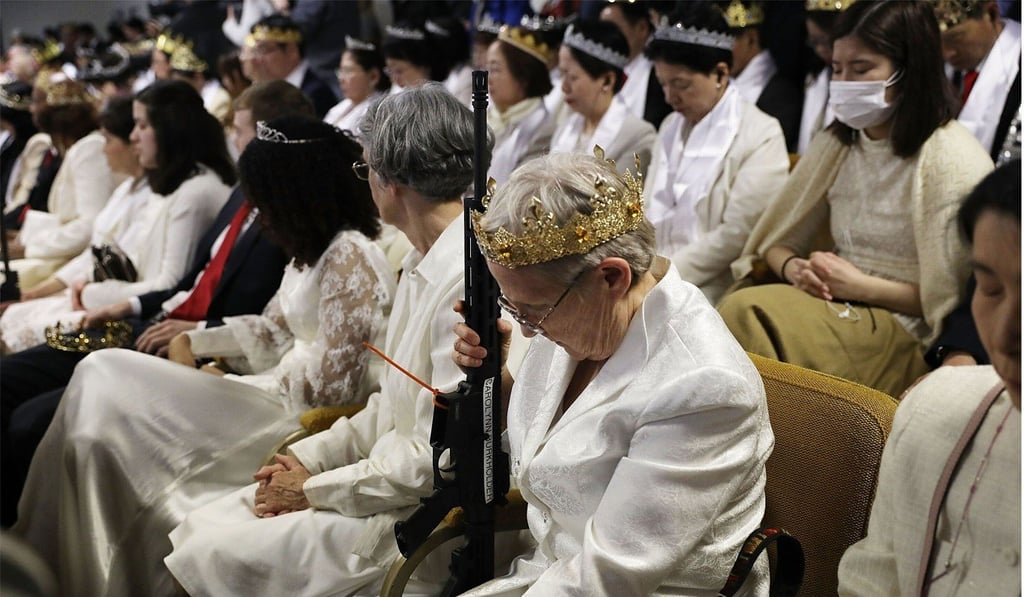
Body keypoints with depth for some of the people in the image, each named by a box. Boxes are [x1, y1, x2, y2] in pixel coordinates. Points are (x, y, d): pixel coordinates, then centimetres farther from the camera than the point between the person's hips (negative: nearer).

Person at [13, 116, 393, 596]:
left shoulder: (349, 257, -19)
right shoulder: (316, 249, 12)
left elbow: (334, 383, -21)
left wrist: (228, 384, -11)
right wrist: (193, 341, 4)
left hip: (305, 417, -10)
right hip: (285, 391, 10)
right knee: (102, 374, -1)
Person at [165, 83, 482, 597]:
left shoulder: (468, 282, -22)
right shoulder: (423, 264, 11)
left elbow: (441, 455, -22)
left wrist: (315, 491, -12)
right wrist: (308, 458, 5)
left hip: (422, 517, -9)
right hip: (387, 474, 9)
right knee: (195, 533, 3)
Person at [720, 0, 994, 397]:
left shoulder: (951, 160, -8)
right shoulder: (836, 147, 12)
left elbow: (952, 298, -9)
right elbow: (775, 242, 15)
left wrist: (861, 286, -14)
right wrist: (794, 268, -7)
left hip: (905, 336, -6)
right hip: (838, 304, 6)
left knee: (746, 314, -28)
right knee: (740, 309, -25)